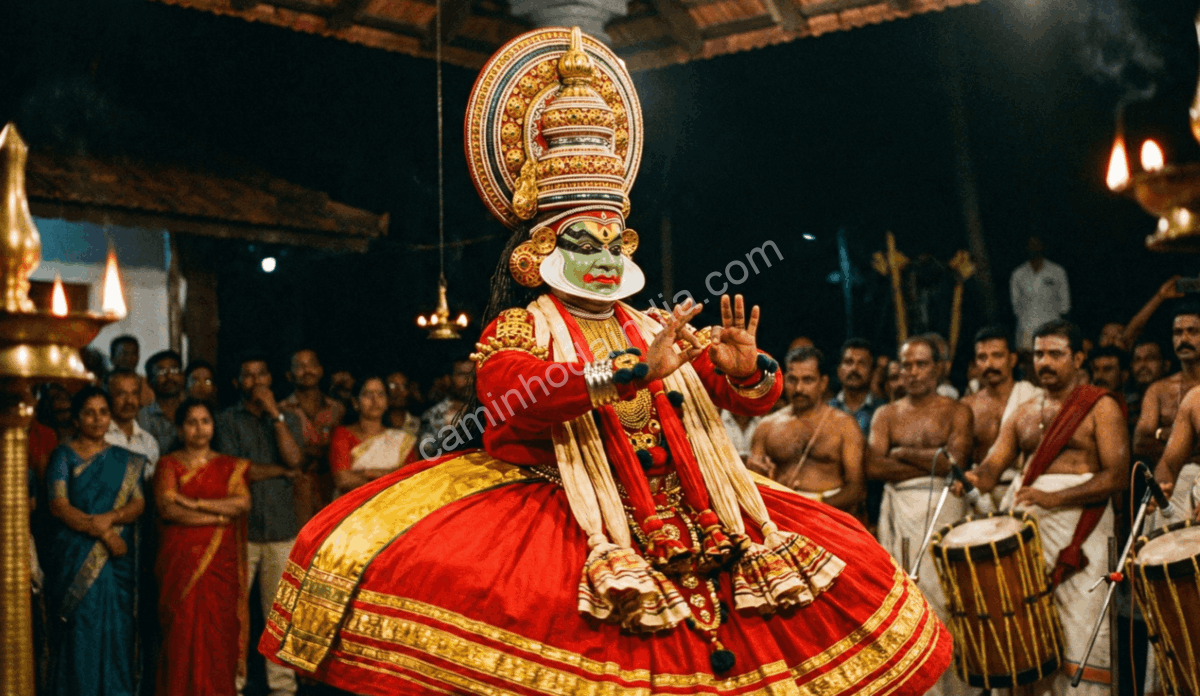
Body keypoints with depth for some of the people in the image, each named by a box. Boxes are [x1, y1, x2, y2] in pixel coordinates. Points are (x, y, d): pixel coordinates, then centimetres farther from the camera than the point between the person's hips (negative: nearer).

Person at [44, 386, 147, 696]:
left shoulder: (125, 460, 12)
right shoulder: (64, 456, 3)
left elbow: (138, 503, 4)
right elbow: (59, 505, -7)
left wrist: (111, 518, -16)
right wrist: (102, 532, -14)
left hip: (117, 558, 2)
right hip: (74, 555, -2)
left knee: (116, 625, 0)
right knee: (78, 627, -4)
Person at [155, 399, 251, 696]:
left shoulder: (231, 466, 12)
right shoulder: (169, 465, 6)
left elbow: (243, 503, -4)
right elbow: (168, 508, -9)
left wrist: (195, 503, -9)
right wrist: (218, 515, -10)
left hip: (220, 561, 1)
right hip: (181, 560, -1)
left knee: (219, 630, -2)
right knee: (182, 629, -3)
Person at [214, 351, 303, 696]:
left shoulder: (288, 419, 14)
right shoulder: (226, 420, 5)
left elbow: (294, 459, -5)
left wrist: (274, 413, -6)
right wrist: (280, 470, 1)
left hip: (282, 528, 2)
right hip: (239, 527, -2)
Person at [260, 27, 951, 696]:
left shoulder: (658, 330, 17)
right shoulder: (518, 328, 4)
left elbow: (756, 398, 15)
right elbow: (506, 394, -20)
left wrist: (746, 370, -10)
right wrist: (634, 369, -25)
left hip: (679, 506, 4)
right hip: (550, 502, -4)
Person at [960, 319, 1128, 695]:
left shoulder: (1100, 407, 1)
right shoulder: (1024, 414, 17)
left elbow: (1118, 475, -10)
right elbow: (991, 468, 10)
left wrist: (1055, 498, -20)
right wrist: (972, 478, -15)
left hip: (1078, 520, -5)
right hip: (1023, 522, 5)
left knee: (1079, 628, -8)